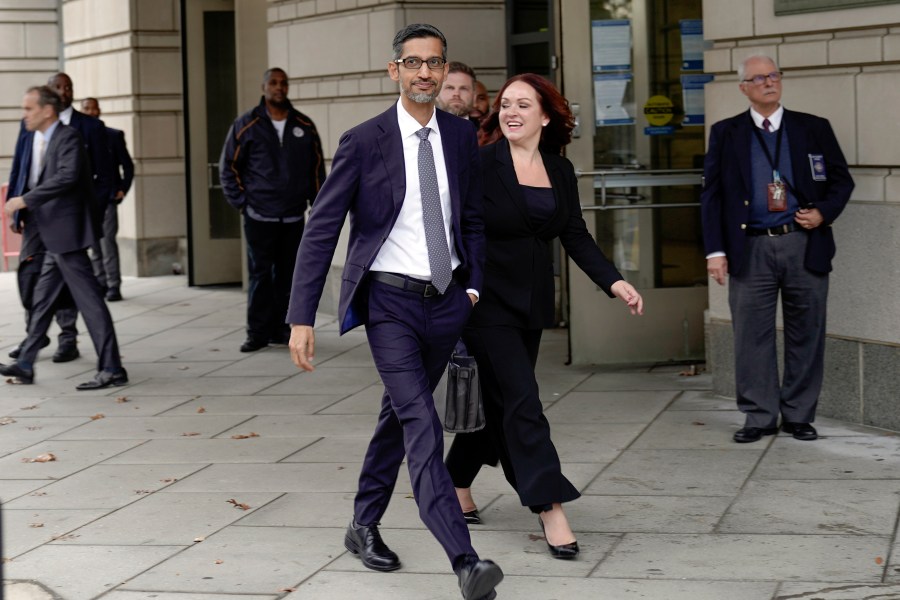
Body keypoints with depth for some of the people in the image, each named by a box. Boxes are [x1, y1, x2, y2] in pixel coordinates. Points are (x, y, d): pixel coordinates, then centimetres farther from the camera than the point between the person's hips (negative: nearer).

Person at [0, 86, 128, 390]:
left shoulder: (68, 137, -14)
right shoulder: (40, 140, 15)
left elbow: (67, 177, -28)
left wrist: (25, 200, -27)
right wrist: (26, 214, 9)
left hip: (66, 232, -10)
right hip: (53, 235, 10)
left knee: (88, 299, -7)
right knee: (42, 298, 15)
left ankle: (112, 368, -4)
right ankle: (25, 365, 23)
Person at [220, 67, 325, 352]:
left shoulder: (304, 126, 7)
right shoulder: (247, 125, 0)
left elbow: (317, 166, 14)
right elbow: (229, 167, 5)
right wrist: (241, 202, -1)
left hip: (294, 217, 3)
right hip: (259, 216, -3)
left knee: (287, 275, 5)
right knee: (260, 275, -3)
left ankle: (280, 329, 13)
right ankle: (258, 332, 1)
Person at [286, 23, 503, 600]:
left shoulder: (462, 137, 5)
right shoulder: (364, 142, -9)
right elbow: (321, 231, -8)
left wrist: (474, 288, 6)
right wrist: (302, 318, -12)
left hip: (447, 300, 5)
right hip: (391, 301, -5)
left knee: (400, 417, 18)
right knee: (423, 427, -17)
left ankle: (365, 526, 36)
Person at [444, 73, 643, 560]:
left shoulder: (560, 171, 6)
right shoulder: (479, 165, -10)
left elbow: (576, 236, 7)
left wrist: (614, 282, -5)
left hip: (532, 303, 6)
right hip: (487, 301, -6)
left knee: (495, 402, 14)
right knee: (522, 403, -10)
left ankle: (457, 483, 33)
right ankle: (550, 510, -8)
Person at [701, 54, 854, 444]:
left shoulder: (814, 129, 8)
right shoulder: (725, 134, 7)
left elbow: (841, 180, 13)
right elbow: (712, 195, 5)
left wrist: (823, 212, -6)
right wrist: (715, 250, -3)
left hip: (805, 246, 1)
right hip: (751, 249, -1)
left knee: (805, 335, 5)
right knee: (752, 336, 1)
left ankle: (799, 415, 16)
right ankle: (760, 417, 10)